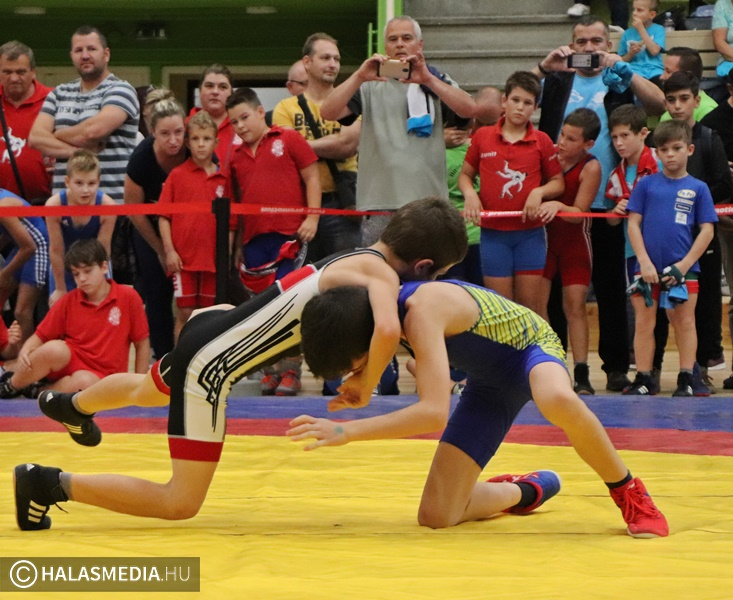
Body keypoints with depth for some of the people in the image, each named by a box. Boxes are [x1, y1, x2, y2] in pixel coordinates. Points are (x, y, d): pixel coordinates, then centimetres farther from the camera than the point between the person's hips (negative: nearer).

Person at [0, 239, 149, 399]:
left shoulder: (128, 297, -4)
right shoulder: (68, 301, 2)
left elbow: (142, 343, 2)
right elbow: (40, 337, 4)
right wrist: (25, 352, -18)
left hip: (100, 376, -2)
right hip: (68, 362, 2)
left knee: (84, 381, -39)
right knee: (54, 349, -33)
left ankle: (37, 391, -16)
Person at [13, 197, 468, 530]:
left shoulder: (361, 260, 5)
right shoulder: (382, 273, -21)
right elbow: (387, 330, -40)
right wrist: (365, 388, -22)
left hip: (209, 327, 10)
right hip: (210, 363, -10)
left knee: (144, 392, 43)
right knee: (182, 503, -7)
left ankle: (70, 406, 73)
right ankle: (52, 484, -5)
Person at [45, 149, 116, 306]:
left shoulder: (107, 206, -29)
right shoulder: (54, 205, -30)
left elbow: (102, 251, -18)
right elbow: (56, 250, -19)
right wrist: (60, 289, -10)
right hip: (63, 268, 0)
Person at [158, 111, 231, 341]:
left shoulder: (223, 179, 6)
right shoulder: (177, 175, 0)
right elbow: (163, 216, 0)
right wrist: (169, 251, -7)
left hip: (213, 258, 2)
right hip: (183, 257, -2)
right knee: (185, 312, 0)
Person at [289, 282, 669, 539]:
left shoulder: (422, 309, -35)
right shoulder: (382, 307, -10)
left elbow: (434, 415, -44)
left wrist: (346, 432, -45)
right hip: (490, 382, 7)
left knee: (559, 401, -46)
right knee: (435, 516, -4)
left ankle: (628, 492, -20)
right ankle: (527, 490, 26)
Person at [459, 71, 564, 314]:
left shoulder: (542, 141, 2)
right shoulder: (483, 136, 3)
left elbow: (558, 182, 7)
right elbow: (465, 175, 12)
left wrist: (539, 192, -12)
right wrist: (470, 194, -8)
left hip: (530, 233, 0)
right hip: (493, 232, 0)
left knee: (530, 303, 2)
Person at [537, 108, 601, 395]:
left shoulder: (591, 168, -15)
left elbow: (579, 212, -18)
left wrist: (557, 206, -36)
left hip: (574, 240, -2)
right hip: (541, 234, 3)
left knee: (575, 305, -3)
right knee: (536, 301, -4)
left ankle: (581, 374, -1)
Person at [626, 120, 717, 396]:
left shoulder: (698, 188, 3)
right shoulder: (646, 184, 4)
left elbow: (707, 231, 1)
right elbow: (633, 223, 3)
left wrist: (683, 265, -8)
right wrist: (644, 261, -8)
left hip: (683, 269, -1)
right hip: (648, 267, 1)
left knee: (685, 322, 5)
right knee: (644, 322, 3)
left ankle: (686, 380, 10)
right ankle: (643, 379, 10)